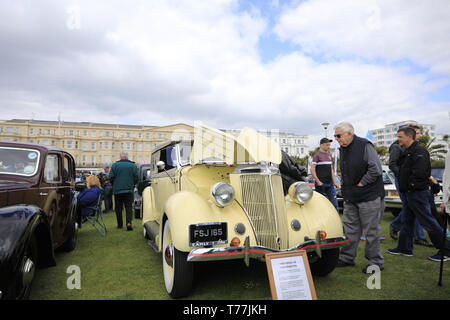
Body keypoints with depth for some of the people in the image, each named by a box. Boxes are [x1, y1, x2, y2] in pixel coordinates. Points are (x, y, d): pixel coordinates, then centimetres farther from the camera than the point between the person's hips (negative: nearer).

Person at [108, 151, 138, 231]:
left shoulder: (115, 165, -1)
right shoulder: (133, 165, 1)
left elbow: (110, 177, -4)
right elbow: (136, 177, -1)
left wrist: (114, 186, 13)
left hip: (117, 190, 0)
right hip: (129, 190, 0)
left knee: (118, 207, 10)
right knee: (129, 207, 2)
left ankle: (120, 224, 15)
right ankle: (129, 222, -15)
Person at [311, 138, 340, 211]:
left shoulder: (329, 155, 15)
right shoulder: (317, 155, -6)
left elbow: (331, 169, 19)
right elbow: (312, 170, -11)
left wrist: (334, 182, 13)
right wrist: (318, 182, -15)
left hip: (330, 184, 6)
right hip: (321, 184, -6)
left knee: (334, 204, 6)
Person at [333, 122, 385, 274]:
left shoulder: (365, 146, -13)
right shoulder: (342, 149, 11)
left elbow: (376, 170, -18)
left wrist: (360, 184, -14)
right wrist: (344, 187, 10)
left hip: (369, 197, -7)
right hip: (350, 198, 7)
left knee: (371, 231, 3)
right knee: (350, 228, 13)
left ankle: (376, 262, 18)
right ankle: (347, 258, 24)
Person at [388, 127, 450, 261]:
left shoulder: (419, 152, -16)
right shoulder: (408, 152, 16)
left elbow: (419, 173, -25)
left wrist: (411, 185, -14)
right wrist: (403, 186, 9)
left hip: (418, 193, -10)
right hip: (409, 194, 10)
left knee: (428, 222, -3)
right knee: (407, 221, 15)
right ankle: (404, 248, 24)